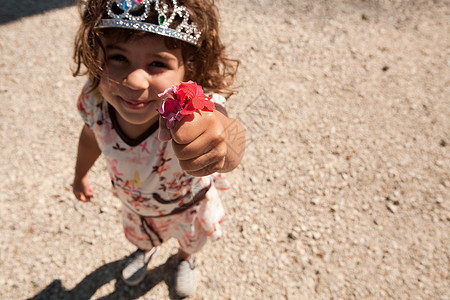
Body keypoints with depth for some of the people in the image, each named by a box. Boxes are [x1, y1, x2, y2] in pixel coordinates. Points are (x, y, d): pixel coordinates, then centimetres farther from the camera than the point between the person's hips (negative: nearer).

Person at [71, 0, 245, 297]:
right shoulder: (95, 99, -32)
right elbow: (91, 135, -7)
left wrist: (221, 133, -93)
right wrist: (81, 175, 10)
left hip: (188, 202, -2)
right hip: (135, 203, 3)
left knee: (189, 238, 33)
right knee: (139, 235, 37)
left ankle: (186, 259, 71)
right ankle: (146, 249, 75)